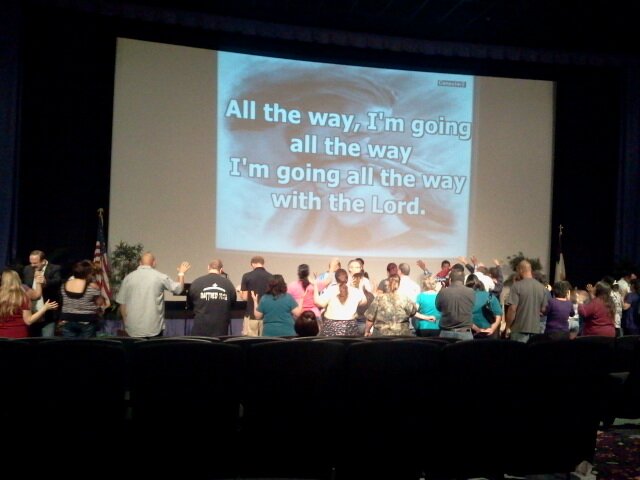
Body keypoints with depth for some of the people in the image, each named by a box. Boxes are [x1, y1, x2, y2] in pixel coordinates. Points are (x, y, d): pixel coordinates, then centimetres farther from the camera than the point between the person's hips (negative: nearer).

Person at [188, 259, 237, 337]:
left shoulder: (196, 282, -4)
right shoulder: (228, 284, -2)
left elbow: (190, 302, 9)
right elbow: (233, 303, 10)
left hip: (200, 328, 0)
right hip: (221, 330, 1)